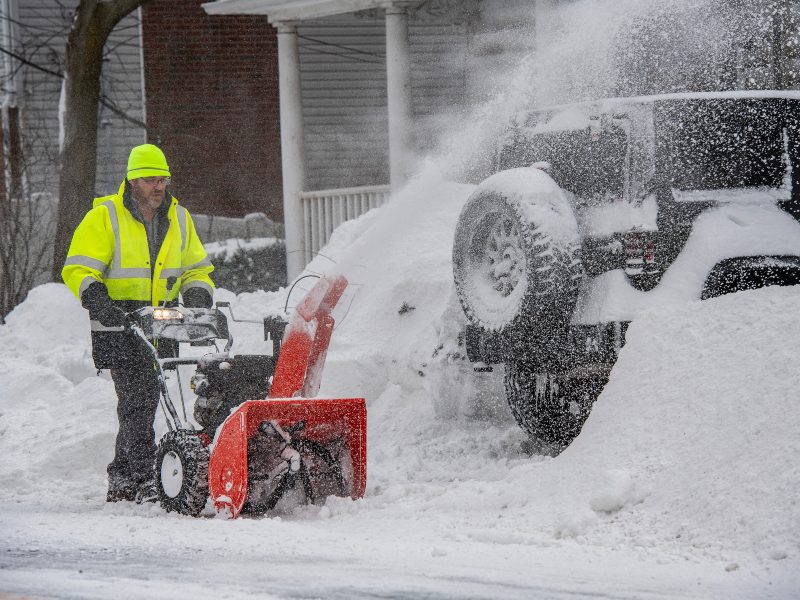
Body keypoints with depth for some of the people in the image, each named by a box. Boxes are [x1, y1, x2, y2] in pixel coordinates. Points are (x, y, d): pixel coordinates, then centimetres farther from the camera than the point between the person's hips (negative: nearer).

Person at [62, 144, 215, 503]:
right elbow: (78, 269, -7)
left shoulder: (179, 219, 13)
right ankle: (144, 479, -18)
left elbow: (196, 268, 22)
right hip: (120, 328, -5)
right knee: (136, 400, -15)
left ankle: (121, 478, 21)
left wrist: (198, 297, 2)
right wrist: (98, 300, -25)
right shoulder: (104, 217, -4)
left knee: (142, 403, 9)